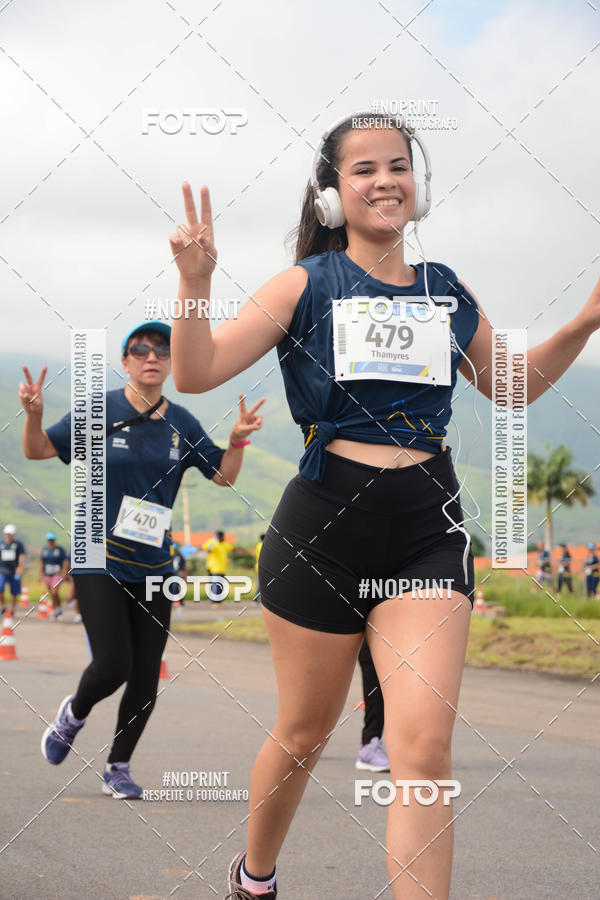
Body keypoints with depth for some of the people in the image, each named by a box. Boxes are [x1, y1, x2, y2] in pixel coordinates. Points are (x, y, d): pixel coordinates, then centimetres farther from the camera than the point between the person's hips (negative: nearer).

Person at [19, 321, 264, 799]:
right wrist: (33, 414, -18)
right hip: (99, 560, -3)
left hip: (154, 565, 4)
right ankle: (74, 714, 19)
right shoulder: (101, 411, -4)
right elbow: (38, 451, 2)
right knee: (113, 665, -15)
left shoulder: (181, 423, 5)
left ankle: (118, 767, 21)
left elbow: (224, 475, 12)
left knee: (146, 677, 2)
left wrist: (237, 440, -7)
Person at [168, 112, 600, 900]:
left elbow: (513, 385, 24)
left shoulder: (447, 291, 9)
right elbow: (196, 374, -8)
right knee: (305, 733, 13)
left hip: (428, 532, 2)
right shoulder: (307, 285, -1)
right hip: (324, 524, -2)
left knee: (425, 746, -14)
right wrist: (196, 280, -24)